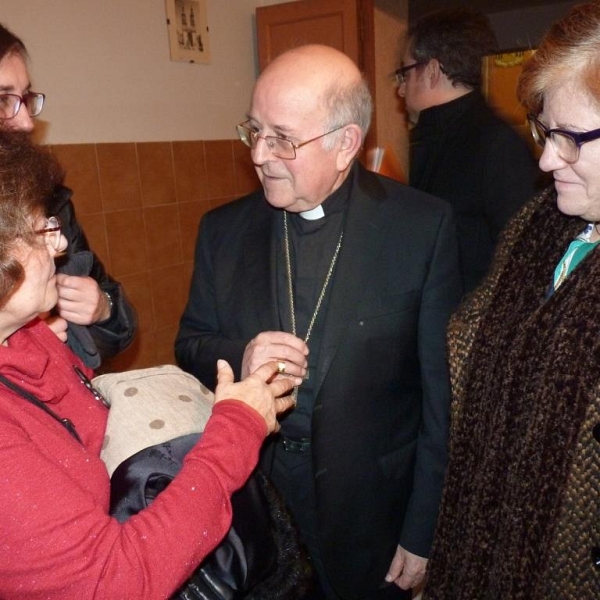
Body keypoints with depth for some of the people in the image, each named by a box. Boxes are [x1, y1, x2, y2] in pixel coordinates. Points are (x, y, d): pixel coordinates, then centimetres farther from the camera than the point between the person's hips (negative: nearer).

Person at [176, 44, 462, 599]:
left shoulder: (423, 225, -13)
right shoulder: (224, 228, -3)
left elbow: (442, 388, -11)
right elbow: (190, 344, 5)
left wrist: (424, 533, -8)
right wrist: (236, 359, -18)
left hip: (373, 512, -2)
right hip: (252, 502, 3)